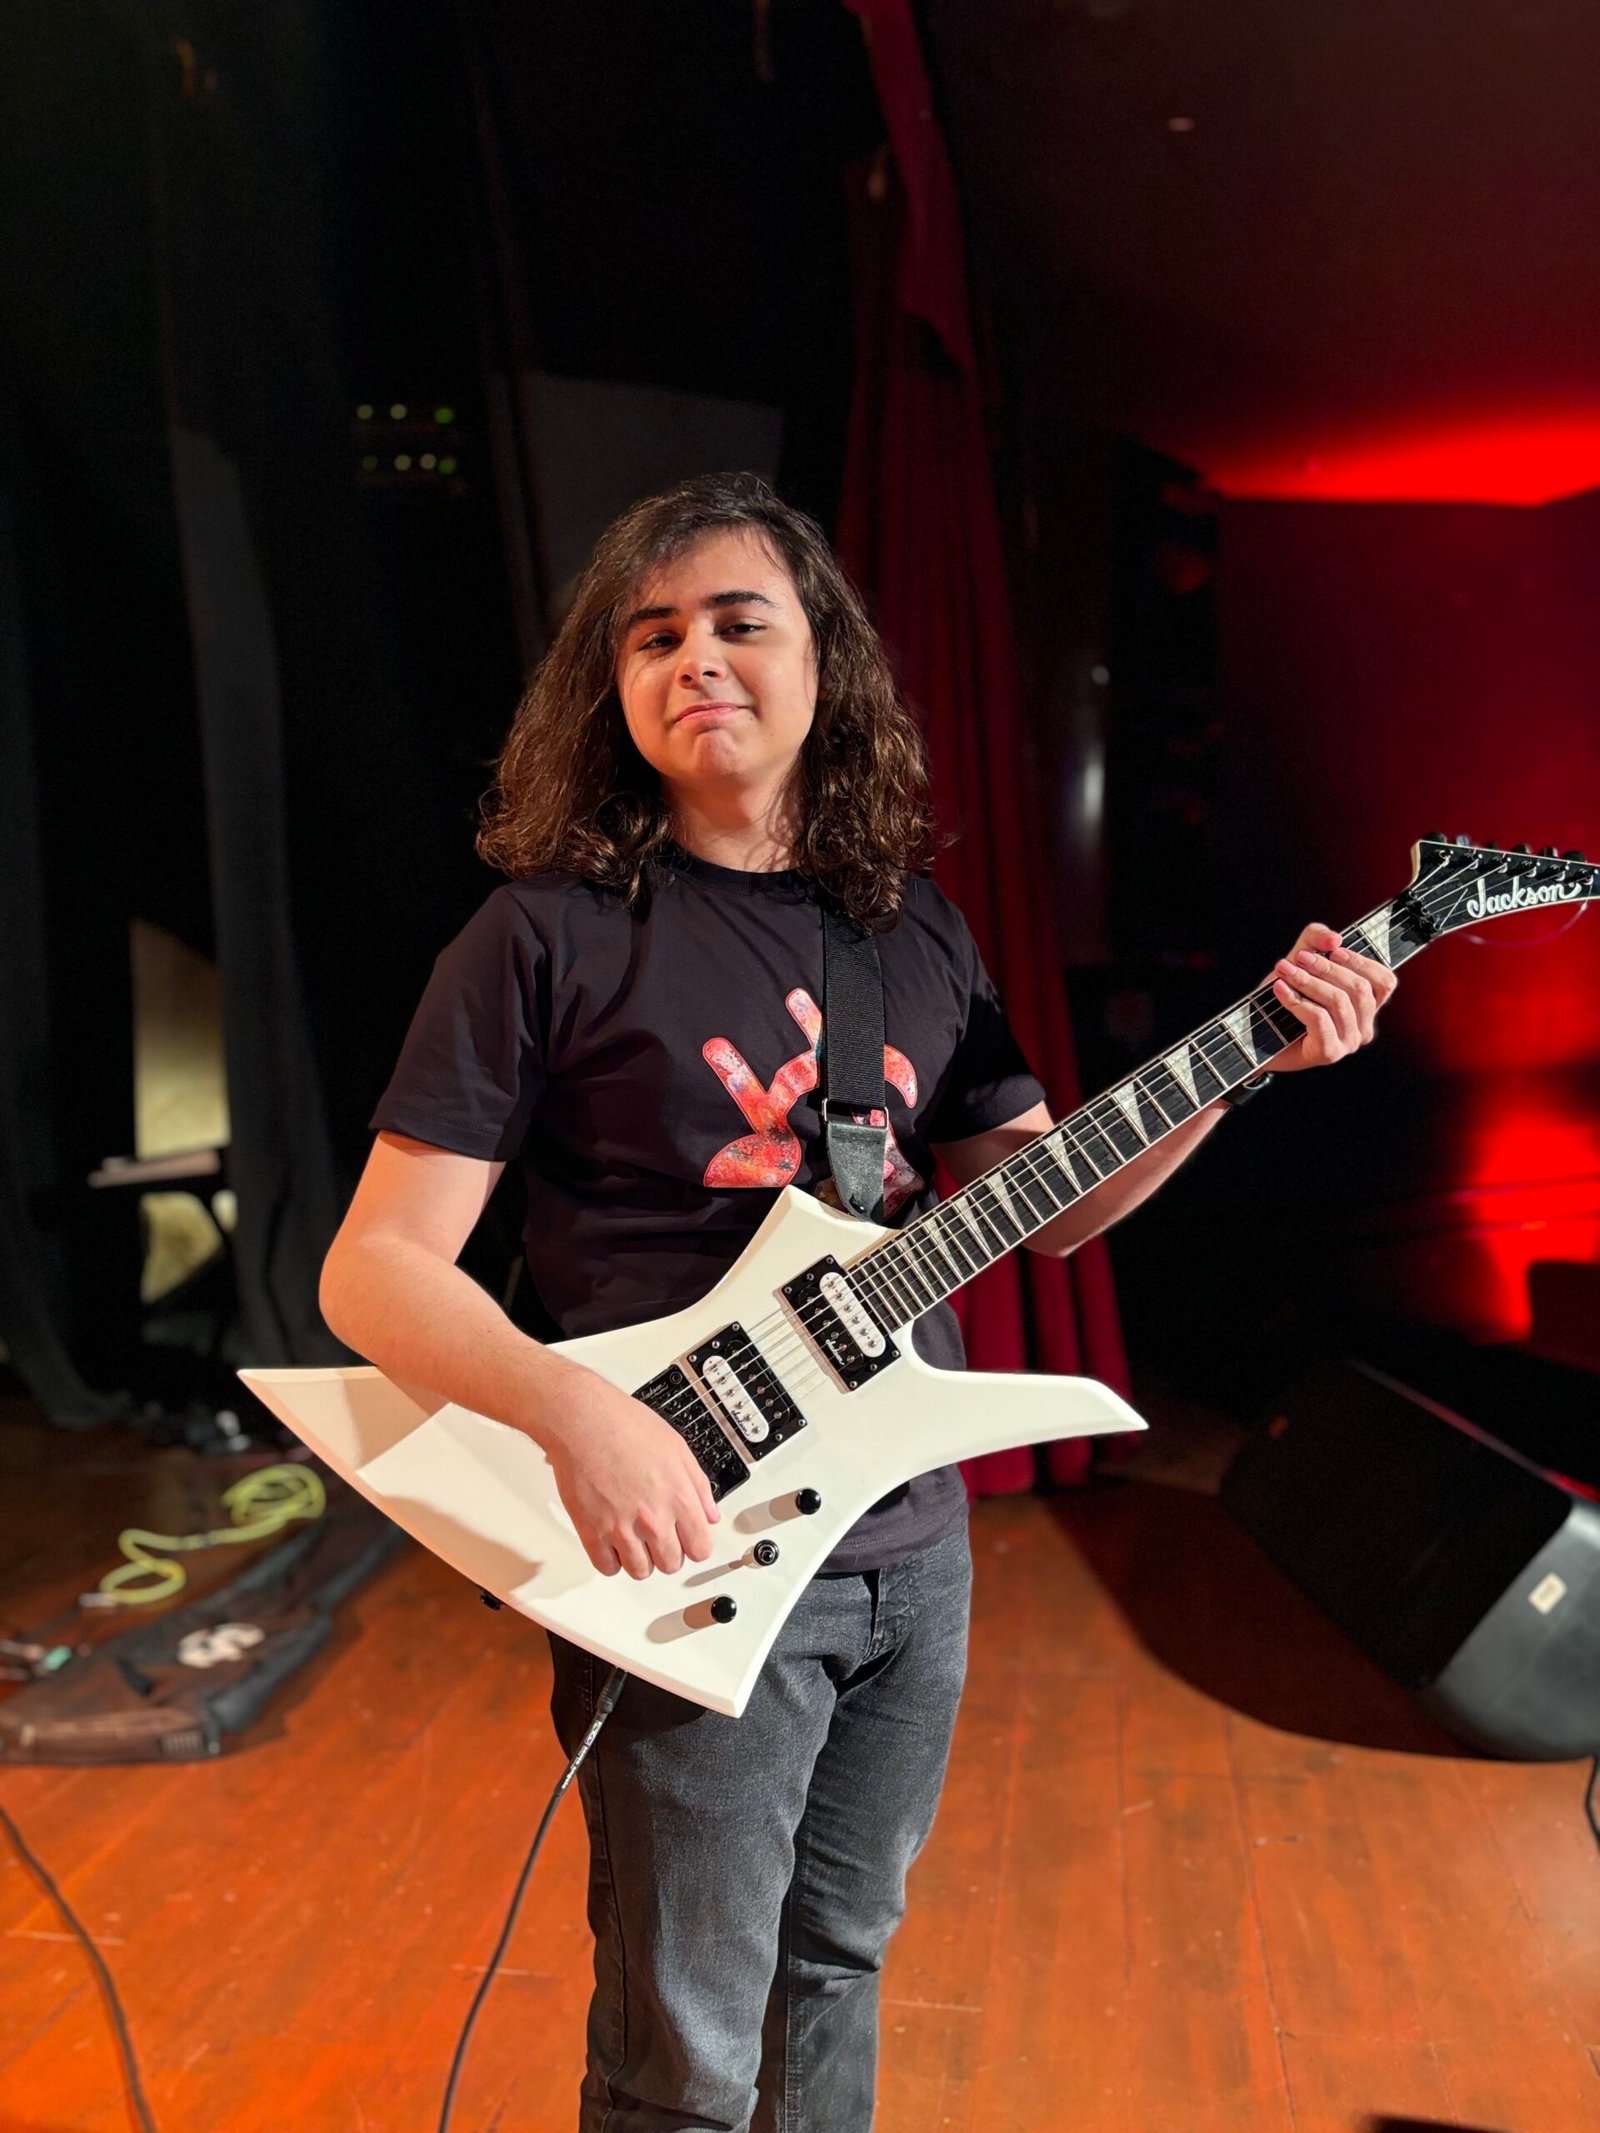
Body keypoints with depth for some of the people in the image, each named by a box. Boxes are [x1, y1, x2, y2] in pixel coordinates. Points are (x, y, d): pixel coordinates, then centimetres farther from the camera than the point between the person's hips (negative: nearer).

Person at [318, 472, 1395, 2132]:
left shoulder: (915, 926, 6)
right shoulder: (549, 935, -10)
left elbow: (1047, 1202, 9)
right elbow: (371, 1268, -12)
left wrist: (1254, 1054, -1)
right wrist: (573, 1410, -29)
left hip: (915, 1546, 5)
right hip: (691, 1561, -5)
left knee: (836, 1965, 24)